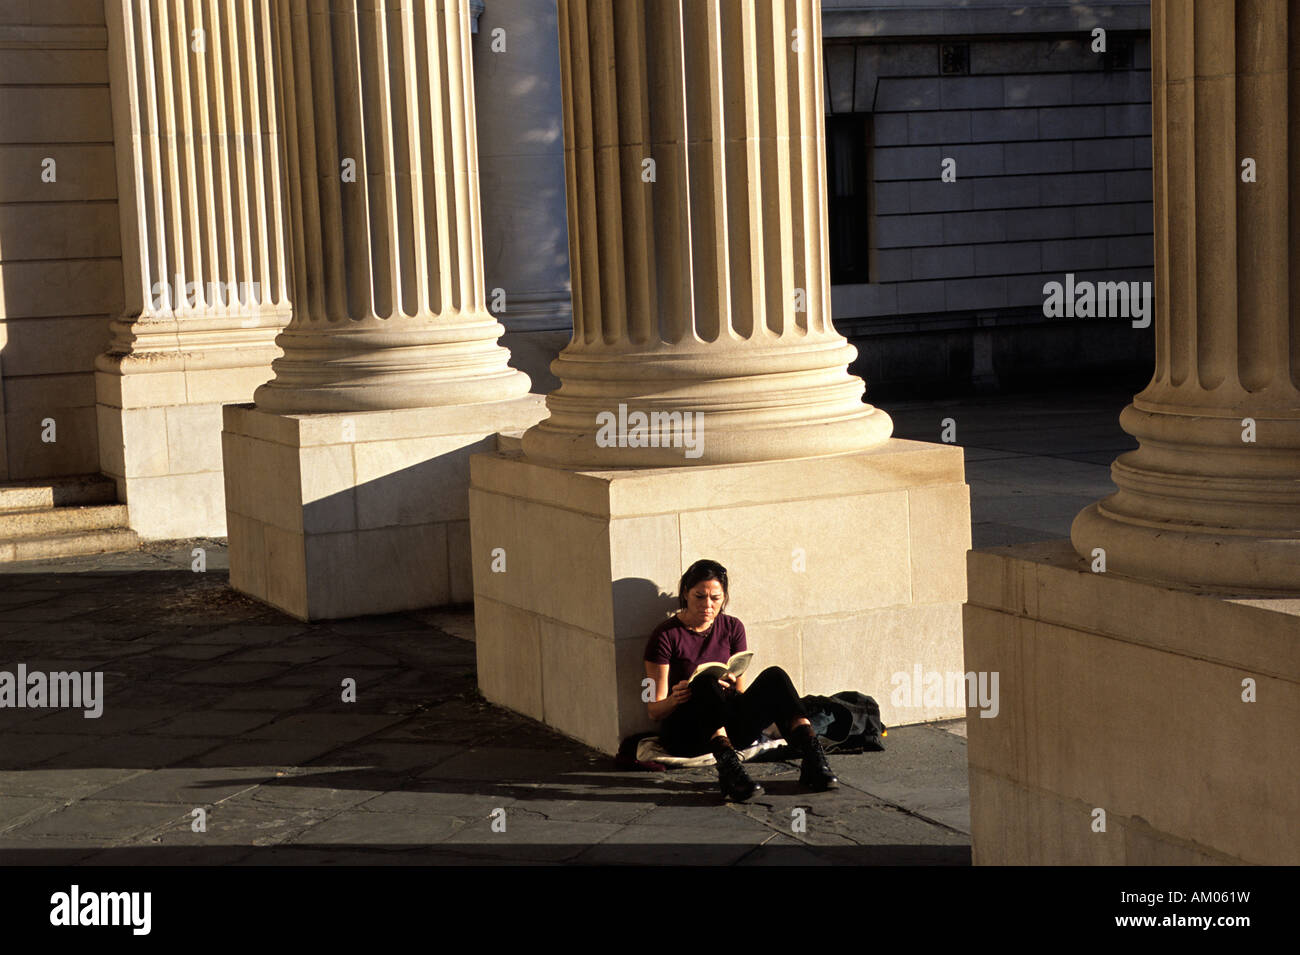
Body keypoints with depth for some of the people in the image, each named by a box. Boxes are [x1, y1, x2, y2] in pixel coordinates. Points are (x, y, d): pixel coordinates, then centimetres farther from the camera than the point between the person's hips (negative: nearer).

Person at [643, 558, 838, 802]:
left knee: (774, 677, -22)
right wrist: (674, 700, -29)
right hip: (684, 733, -4)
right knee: (706, 682, -35)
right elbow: (654, 710, -6)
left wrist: (733, 689, -15)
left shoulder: (732, 628, 9)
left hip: (729, 728, 4)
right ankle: (729, 770, -56)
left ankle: (813, 760, -40)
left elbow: (741, 692, 9)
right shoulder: (666, 634, -4)